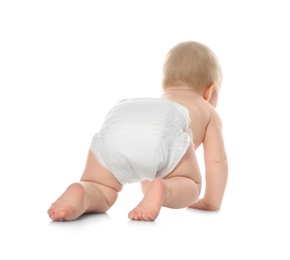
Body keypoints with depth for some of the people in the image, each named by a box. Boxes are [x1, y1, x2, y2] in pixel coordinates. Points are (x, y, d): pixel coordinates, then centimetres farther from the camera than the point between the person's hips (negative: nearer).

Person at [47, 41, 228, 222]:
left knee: (101, 189, 21)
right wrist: (212, 202, 44)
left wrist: (148, 182, 77)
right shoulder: (209, 112, 39)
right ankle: (164, 190, -15)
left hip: (114, 127, 4)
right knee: (190, 186, 19)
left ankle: (79, 196, -14)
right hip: (165, 128, -3)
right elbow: (217, 159, 31)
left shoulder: (154, 102, 51)